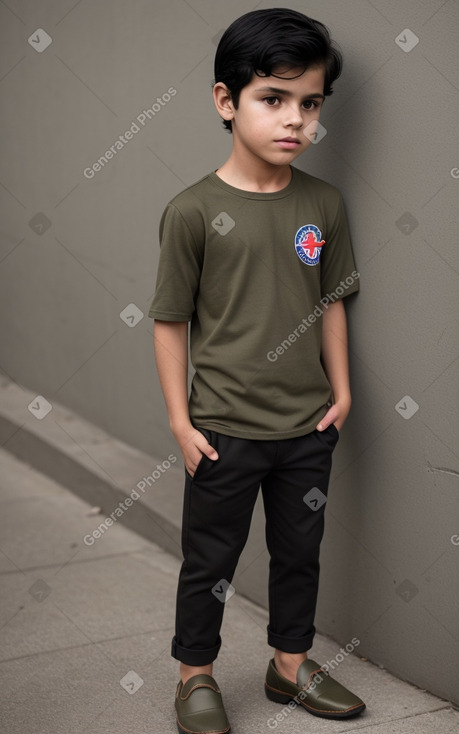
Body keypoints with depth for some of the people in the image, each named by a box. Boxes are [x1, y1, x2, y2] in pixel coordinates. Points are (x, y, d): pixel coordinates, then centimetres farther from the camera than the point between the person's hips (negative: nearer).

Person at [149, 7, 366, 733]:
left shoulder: (324, 204, -2)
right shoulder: (194, 211, -14)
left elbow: (330, 302, 7)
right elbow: (170, 321, -9)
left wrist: (341, 390, 5)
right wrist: (180, 420, -8)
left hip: (308, 427, 4)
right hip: (225, 429, -4)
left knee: (300, 550, 20)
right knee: (210, 559, 13)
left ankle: (291, 664, 41)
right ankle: (196, 675, 34)